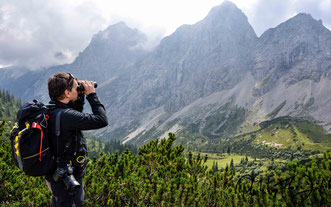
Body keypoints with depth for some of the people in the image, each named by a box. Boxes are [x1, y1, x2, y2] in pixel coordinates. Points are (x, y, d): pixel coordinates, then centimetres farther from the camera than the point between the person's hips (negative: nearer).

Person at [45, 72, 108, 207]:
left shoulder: (51, 111, -2)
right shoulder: (65, 116, -30)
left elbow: (76, 115, 18)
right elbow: (102, 120, -29)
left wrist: (81, 96, 3)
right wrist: (91, 94, -17)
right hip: (66, 182, -9)